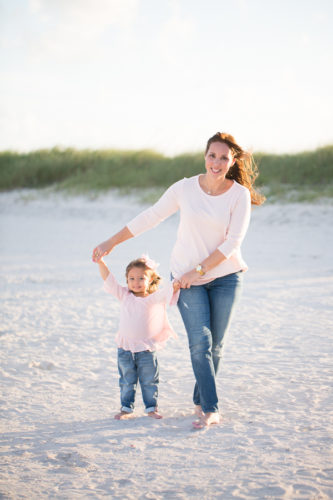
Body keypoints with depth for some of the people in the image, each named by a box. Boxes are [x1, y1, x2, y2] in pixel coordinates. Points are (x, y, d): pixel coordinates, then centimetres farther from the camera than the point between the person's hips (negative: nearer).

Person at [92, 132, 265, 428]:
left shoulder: (240, 195, -8)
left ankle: (200, 401, 21)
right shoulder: (185, 189, -5)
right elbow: (150, 217, 4)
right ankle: (211, 410, -11)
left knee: (215, 344, 3)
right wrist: (112, 242, 7)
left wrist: (199, 270, -15)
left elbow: (233, 242, -11)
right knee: (200, 341, -11)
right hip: (187, 276, 0)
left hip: (226, 275, 0)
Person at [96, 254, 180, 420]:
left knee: (149, 381, 7)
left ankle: (151, 407, 20)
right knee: (127, 381, 10)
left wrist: (178, 284, -36)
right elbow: (109, 280, -1)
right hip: (125, 348, 2)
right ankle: (126, 408, 21)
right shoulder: (124, 295, 3)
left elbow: (170, 289, -15)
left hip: (146, 349, -2)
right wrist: (101, 262, -10)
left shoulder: (156, 297, -3)